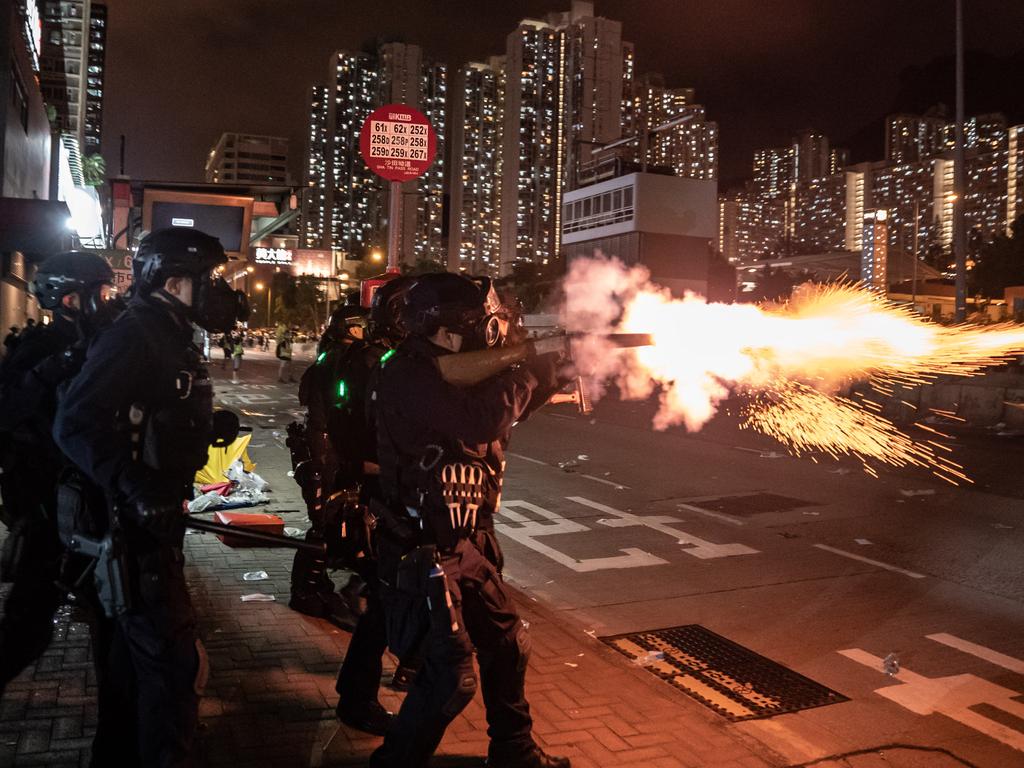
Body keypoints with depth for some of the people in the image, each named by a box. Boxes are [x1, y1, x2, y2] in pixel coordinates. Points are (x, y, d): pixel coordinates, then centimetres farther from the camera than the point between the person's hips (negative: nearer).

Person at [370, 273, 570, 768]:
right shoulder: (407, 377, -20)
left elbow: (507, 408, 19)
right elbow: (479, 420, -33)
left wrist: (546, 374, 3)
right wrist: (533, 372, -19)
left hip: (464, 544, 10)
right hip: (421, 554, -10)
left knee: (508, 646, 18)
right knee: (452, 679, -6)